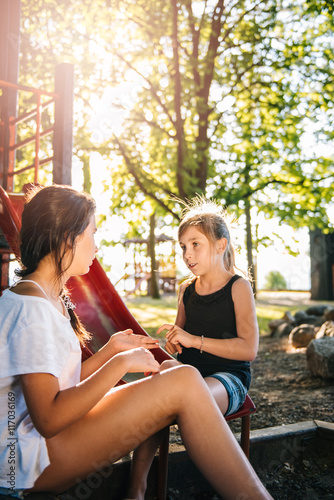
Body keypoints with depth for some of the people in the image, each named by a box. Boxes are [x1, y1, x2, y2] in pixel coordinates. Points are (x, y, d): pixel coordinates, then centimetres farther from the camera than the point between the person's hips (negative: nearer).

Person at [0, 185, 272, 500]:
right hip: (29, 459, -9)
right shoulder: (31, 304, -18)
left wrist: (111, 349, 5)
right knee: (183, 383, -18)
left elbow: (60, 385, 11)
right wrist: (121, 362, -19)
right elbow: (49, 419, -24)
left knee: (170, 373, 4)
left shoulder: (51, 297, 13)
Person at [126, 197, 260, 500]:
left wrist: (195, 340, -15)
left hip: (228, 377, -4)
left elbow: (249, 349, -10)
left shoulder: (238, 287, -2)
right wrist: (174, 342, 3)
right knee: (168, 368, -30)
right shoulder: (186, 290, 14)